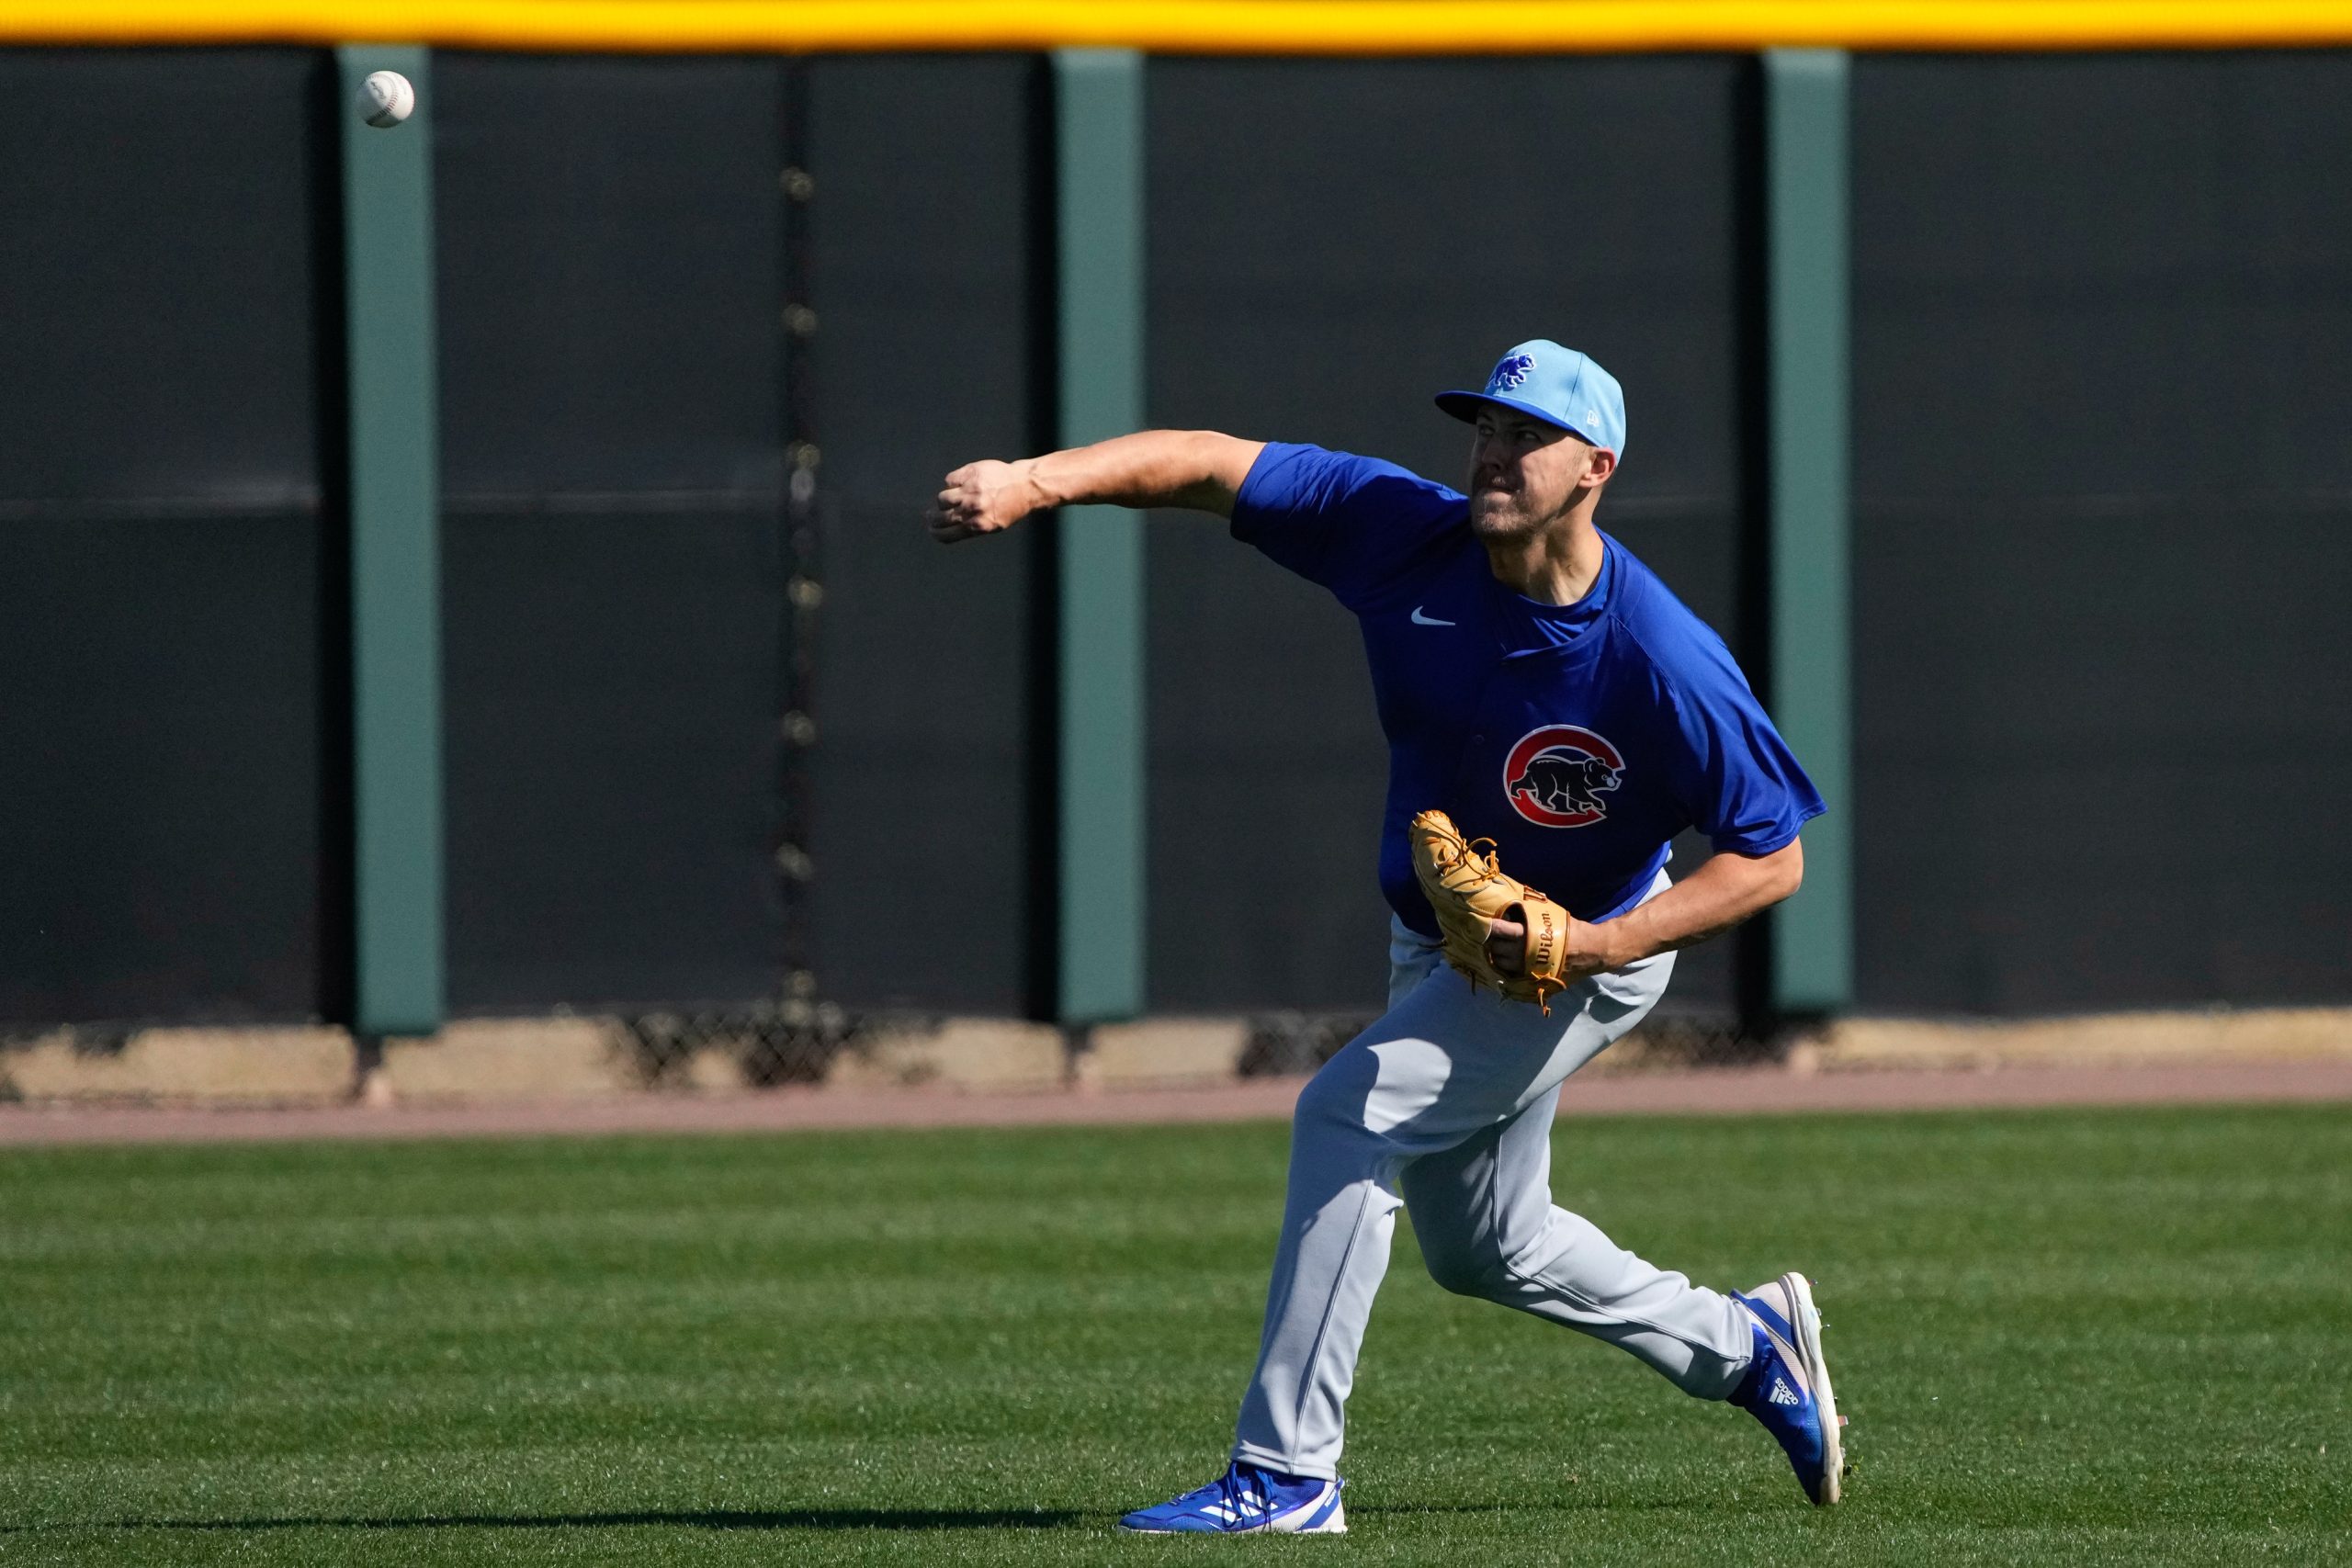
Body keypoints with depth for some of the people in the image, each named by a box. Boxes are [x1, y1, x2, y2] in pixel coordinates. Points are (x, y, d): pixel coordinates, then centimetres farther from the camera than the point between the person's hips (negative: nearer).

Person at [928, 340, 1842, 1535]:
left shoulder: (1664, 665, -31)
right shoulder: (1409, 538, -19)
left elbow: (1772, 859, -22)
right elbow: (1212, 465, -21)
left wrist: (1604, 945, -33)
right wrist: (1034, 483, -36)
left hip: (1587, 963, -7)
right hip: (1436, 943, 7)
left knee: (1348, 1114, -24)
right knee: (1478, 1245, 20)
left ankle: (1287, 1473, -21)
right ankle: (1745, 1347, 43)